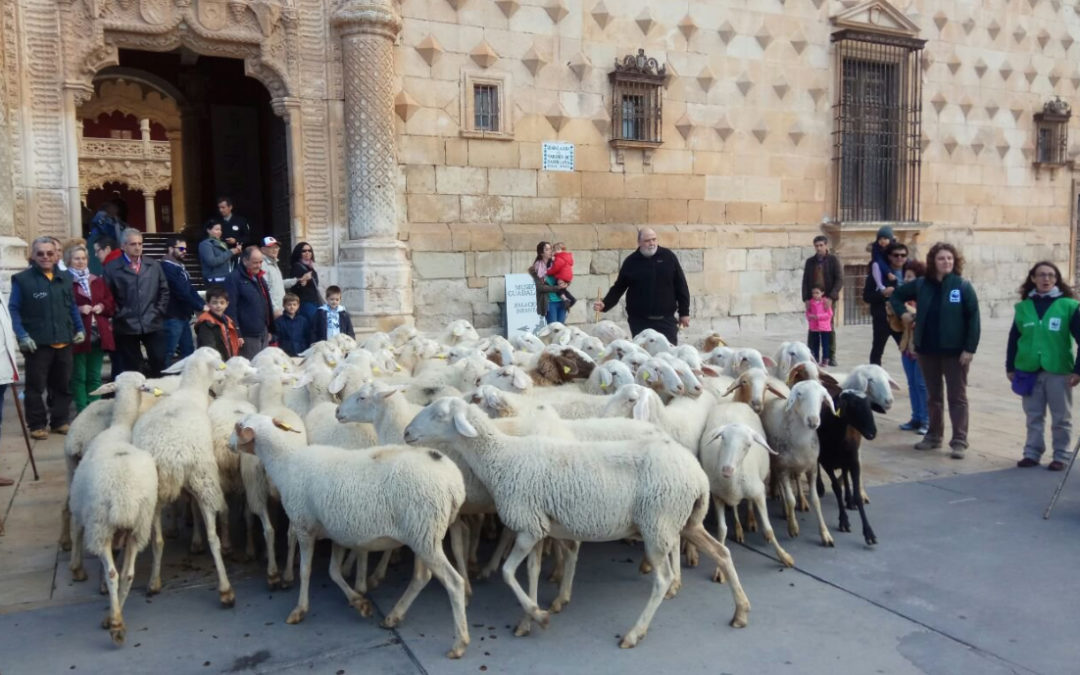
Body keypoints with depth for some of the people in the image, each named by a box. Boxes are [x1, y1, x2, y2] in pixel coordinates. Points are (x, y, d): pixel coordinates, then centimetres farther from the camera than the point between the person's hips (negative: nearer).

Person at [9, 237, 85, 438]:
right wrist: (22, 335, -14)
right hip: (37, 344, -4)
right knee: (36, 386, 3)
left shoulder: (65, 278, 10)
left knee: (63, 385, 12)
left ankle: (60, 421, 23)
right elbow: (13, 310, -5)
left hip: (63, 342, 5)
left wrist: (79, 328, 8)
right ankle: (37, 425, 13)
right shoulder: (22, 279, -5)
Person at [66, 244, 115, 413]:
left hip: (99, 334, 5)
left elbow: (111, 303, 18)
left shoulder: (98, 281, 16)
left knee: (95, 377, 11)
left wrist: (103, 307, -1)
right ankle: (82, 411, 4)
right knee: (79, 376, -1)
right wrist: (78, 310, -18)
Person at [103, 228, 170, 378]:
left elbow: (164, 291, 13)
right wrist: (119, 315, -7)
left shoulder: (154, 266, 10)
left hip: (153, 325, 2)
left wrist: (159, 312, 4)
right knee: (132, 368, 6)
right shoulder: (112, 268, -1)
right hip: (126, 327, -2)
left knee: (159, 362, 2)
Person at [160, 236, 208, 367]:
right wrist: (200, 307, -16)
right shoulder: (167, 267, -13)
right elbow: (181, 292, -20)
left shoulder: (180, 266, 16)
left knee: (188, 351, 15)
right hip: (173, 317, -10)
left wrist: (203, 304, 0)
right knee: (168, 354, -5)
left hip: (183, 316, 10)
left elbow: (190, 289, 15)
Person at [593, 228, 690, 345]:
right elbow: (618, 288, 7)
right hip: (639, 321, 0)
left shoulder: (668, 257, 1)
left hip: (665, 319, 0)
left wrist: (684, 313, 3)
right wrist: (605, 304, -9)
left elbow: (681, 286, 4)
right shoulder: (631, 261, 2)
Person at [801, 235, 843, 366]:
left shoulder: (833, 260, 1)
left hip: (829, 299, -2)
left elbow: (839, 280, -5)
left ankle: (830, 356, 9)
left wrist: (831, 297, -16)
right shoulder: (810, 261, 11)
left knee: (830, 327, 2)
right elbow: (805, 280, 10)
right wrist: (806, 298, -3)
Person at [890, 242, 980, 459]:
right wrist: (902, 312, 1)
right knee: (933, 396, 15)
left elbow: (973, 318, -9)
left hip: (955, 351, -4)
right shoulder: (921, 284, 3)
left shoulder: (963, 285, -7)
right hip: (927, 350, 4)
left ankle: (959, 441, 5)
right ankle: (933, 436, 26)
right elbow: (896, 295, 19)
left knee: (957, 397, 2)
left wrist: (970, 348, -14)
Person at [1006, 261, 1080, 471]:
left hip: (1058, 371, -2)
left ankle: (1061, 456, 19)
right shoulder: (1023, 307, 5)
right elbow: (1014, 339, 9)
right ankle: (1032, 453, 20)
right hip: (1029, 371, 2)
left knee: (1061, 418, 8)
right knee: (1034, 417, 11)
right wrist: (1010, 367, 8)